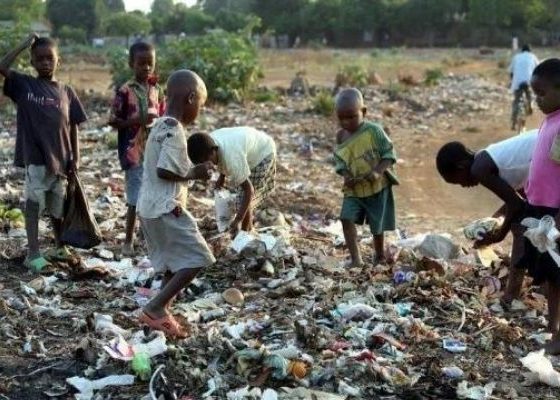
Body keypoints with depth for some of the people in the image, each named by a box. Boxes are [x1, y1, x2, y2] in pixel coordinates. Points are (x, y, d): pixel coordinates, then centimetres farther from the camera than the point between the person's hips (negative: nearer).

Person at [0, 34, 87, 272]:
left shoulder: (66, 92, 5)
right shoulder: (24, 85, -1)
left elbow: (73, 127, 7)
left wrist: (76, 157, 2)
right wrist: (25, 44, -14)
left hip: (60, 159, 3)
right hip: (35, 158, -3)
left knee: (58, 207, 15)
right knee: (34, 205, -1)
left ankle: (59, 247, 32)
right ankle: (33, 254, 3)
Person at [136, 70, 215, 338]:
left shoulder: (160, 126, 12)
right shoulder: (175, 131, -17)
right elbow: (164, 171, -24)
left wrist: (192, 171, 10)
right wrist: (195, 174, -10)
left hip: (152, 207, 10)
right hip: (166, 209, -10)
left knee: (176, 262, 17)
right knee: (197, 258, -6)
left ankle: (160, 314, 20)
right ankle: (156, 308, -6)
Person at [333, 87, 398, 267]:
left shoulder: (373, 131, -15)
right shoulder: (341, 136, 0)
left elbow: (389, 154, -11)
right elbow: (339, 161, 9)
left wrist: (377, 172, -27)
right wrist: (345, 175, -11)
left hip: (377, 187, -4)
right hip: (353, 189, 4)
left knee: (377, 225, 7)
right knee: (347, 219, -15)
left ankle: (380, 255, 33)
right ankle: (356, 259, -7)